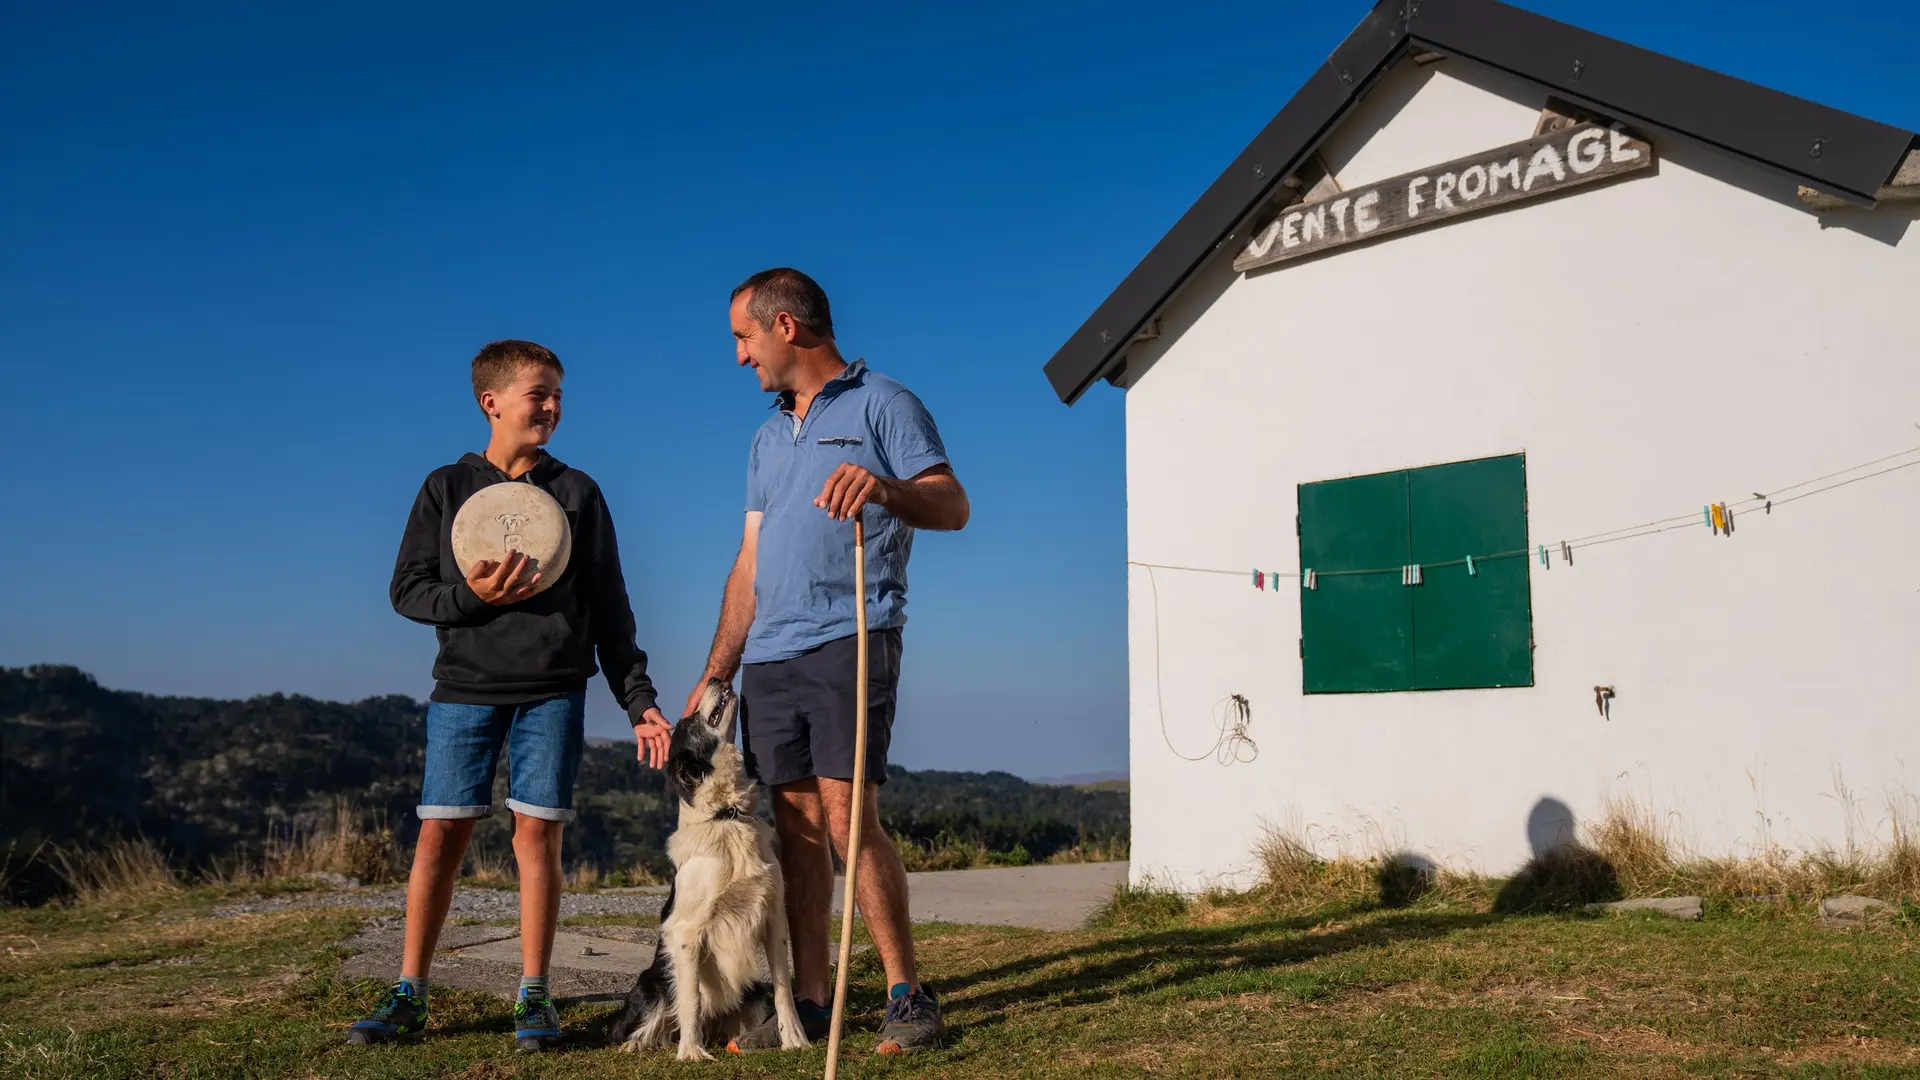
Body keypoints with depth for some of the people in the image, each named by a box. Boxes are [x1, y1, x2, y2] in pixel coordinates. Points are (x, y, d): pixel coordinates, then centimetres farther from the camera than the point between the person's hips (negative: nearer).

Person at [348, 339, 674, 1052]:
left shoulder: (577, 492, 8)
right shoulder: (447, 488, 7)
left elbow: (608, 609, 8)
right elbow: (407, 590, 5)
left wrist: (638, 699, 3)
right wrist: (470, 598, -15)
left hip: (553, 691, 0)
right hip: (464, 687, 0)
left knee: (537, 833, -2)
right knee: (441, 833, -1)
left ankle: (533, 996, 7)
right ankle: (408, 994, 11)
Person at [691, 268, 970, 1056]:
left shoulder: (881, 405, 2)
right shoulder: (769, 437, 23)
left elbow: (953, 506, -10)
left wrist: (883, 487, -31)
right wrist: (713, 678, 16)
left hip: (848, 642, -6)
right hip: (768, 658, 7)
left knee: (848, 819, -13)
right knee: (796, 828, 6)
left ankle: (907, 995, -2)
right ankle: (808, 1003, 12)